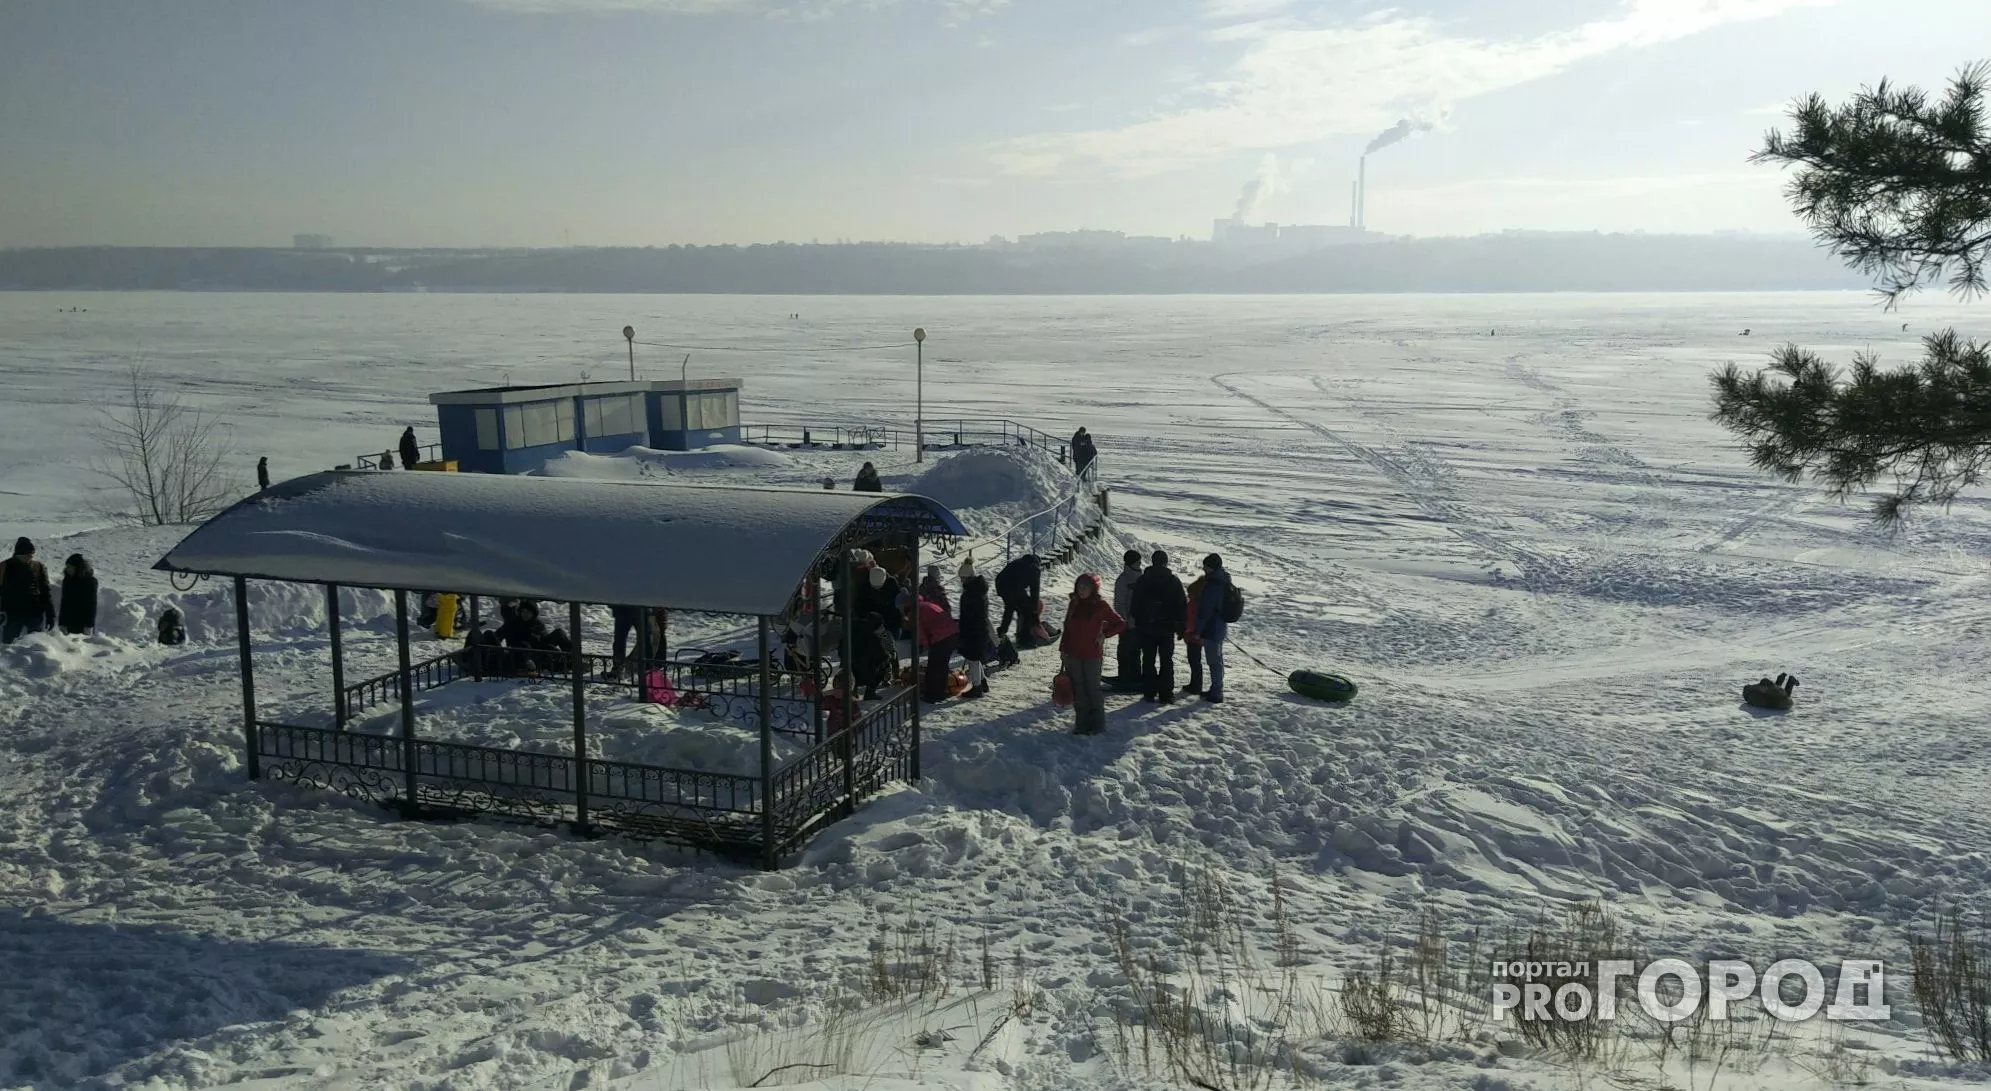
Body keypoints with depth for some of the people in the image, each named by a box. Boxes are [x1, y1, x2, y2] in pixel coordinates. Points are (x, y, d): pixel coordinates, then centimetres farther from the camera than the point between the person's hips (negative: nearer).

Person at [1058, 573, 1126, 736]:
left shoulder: (1101, 605, -6)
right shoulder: (1074, 604, 8)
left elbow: (1121, 624, -1)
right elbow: (1067, 627, 15)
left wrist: (1104, 634, -8)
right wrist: (1063, 648, 12)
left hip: (1092, 655, -5)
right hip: (1073, 654, 5)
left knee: (1093, 688, 1)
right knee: (1078, 689, 7)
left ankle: (1097, 723, 11)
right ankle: (1082, 723, 15)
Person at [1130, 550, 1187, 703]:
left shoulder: (1141, 581, 0)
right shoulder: (1173, 581, -5)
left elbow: (1135, 605, 3)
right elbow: (1182, 605, -3)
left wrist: (1138, 624, 10)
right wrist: (1181, 626, 4)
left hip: (1146, 628, 1)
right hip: (1167, 628, -1)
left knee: (1148, 660, 9)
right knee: (1166, 661, 5)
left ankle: (1149, 692, 7)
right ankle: (1166, 694, 2)